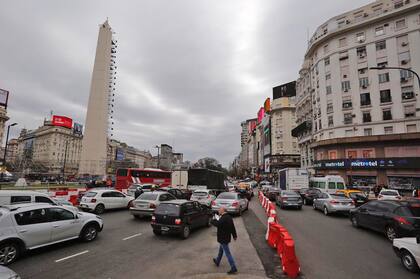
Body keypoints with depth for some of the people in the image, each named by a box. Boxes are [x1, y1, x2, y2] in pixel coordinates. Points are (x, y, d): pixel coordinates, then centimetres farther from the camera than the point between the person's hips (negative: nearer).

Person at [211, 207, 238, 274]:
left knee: (227, 253, -1)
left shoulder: (223, 219, -27)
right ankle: (217, 261, 46)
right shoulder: (229, 217, 3)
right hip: (227, 237, 10)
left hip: (223, 239, -10)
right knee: (221, 250, 27)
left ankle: (234, 268, 5)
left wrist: (213, 220, -12)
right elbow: (233, 227, 9)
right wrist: (234, 235, 19)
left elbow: (217, 224, -33)